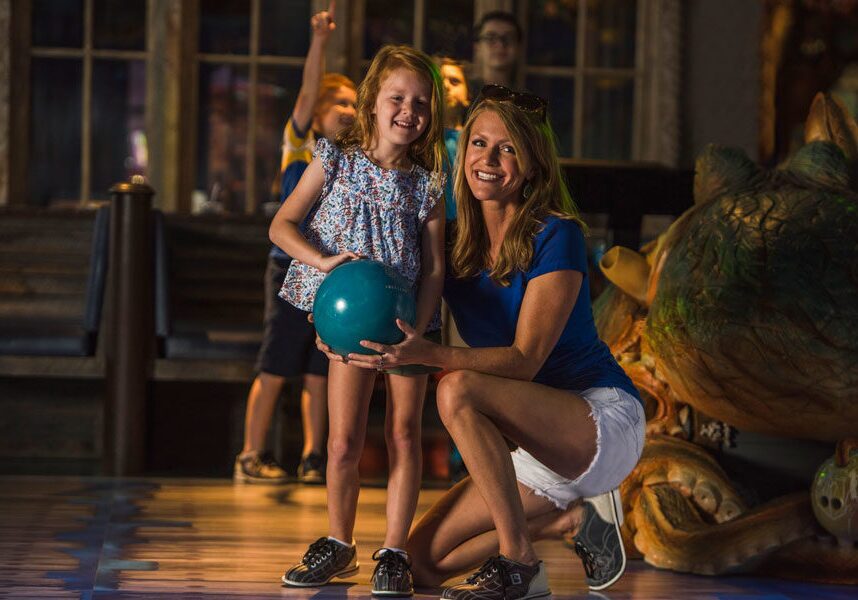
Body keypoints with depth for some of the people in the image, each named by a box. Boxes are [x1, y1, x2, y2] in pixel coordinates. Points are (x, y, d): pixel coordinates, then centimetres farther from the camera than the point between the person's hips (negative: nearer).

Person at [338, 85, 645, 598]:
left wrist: (427, 354, -35)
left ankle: (517, 559, -20)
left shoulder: (556, 236, -14)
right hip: (546, 446, 7)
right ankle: (577, 516, 10)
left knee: (458, 390, -31)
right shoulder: (455, 243, 5)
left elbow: (525, 359, -22)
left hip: (605, 422, -7)